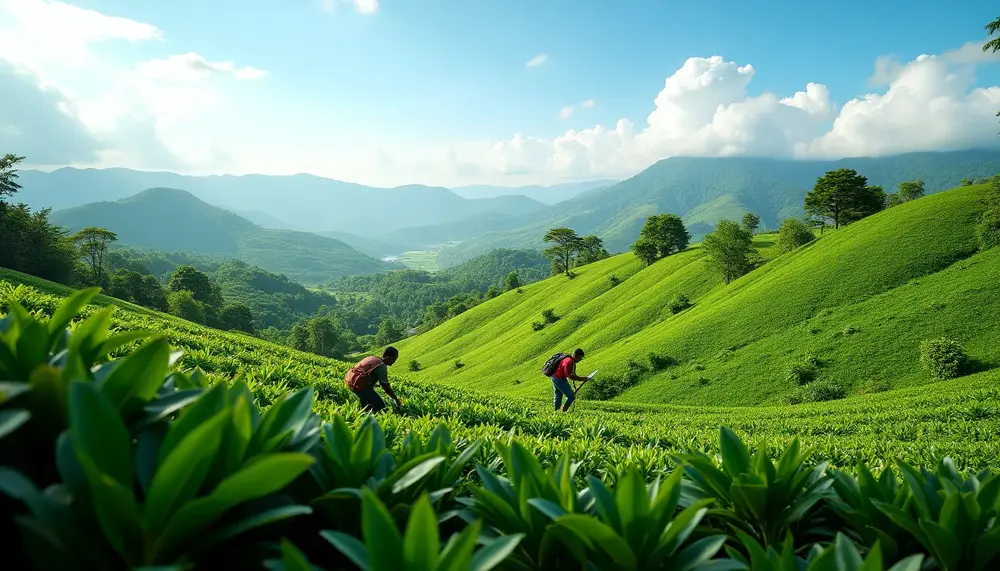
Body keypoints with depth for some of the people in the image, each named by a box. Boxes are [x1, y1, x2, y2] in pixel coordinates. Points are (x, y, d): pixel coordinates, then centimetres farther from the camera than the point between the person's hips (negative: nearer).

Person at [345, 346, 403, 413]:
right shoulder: (382, 366, -12)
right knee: (380, 406, -6)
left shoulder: (373, 358, 14)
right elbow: (386, 387, -10)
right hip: (358, 385, -10)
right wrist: (396, 399, 2)